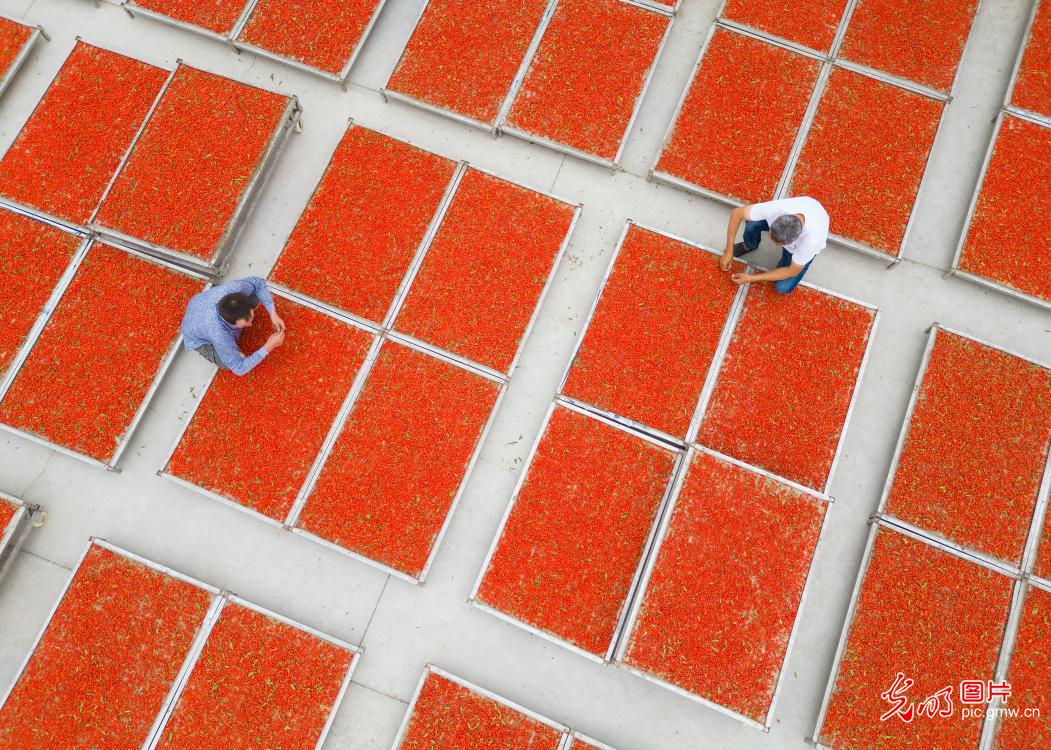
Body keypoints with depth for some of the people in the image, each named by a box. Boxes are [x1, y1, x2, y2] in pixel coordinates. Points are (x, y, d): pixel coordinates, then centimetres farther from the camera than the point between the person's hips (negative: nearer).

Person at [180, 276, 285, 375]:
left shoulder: (236, 289, -38)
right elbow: (240, 368, -31)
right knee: (233, 364, -21)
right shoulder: (219, 335, -46)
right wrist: (268, 347, -34)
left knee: (257, 298, -16)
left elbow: (258, 282, -13)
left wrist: (273, 313, -20)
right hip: (200, 339, -4)